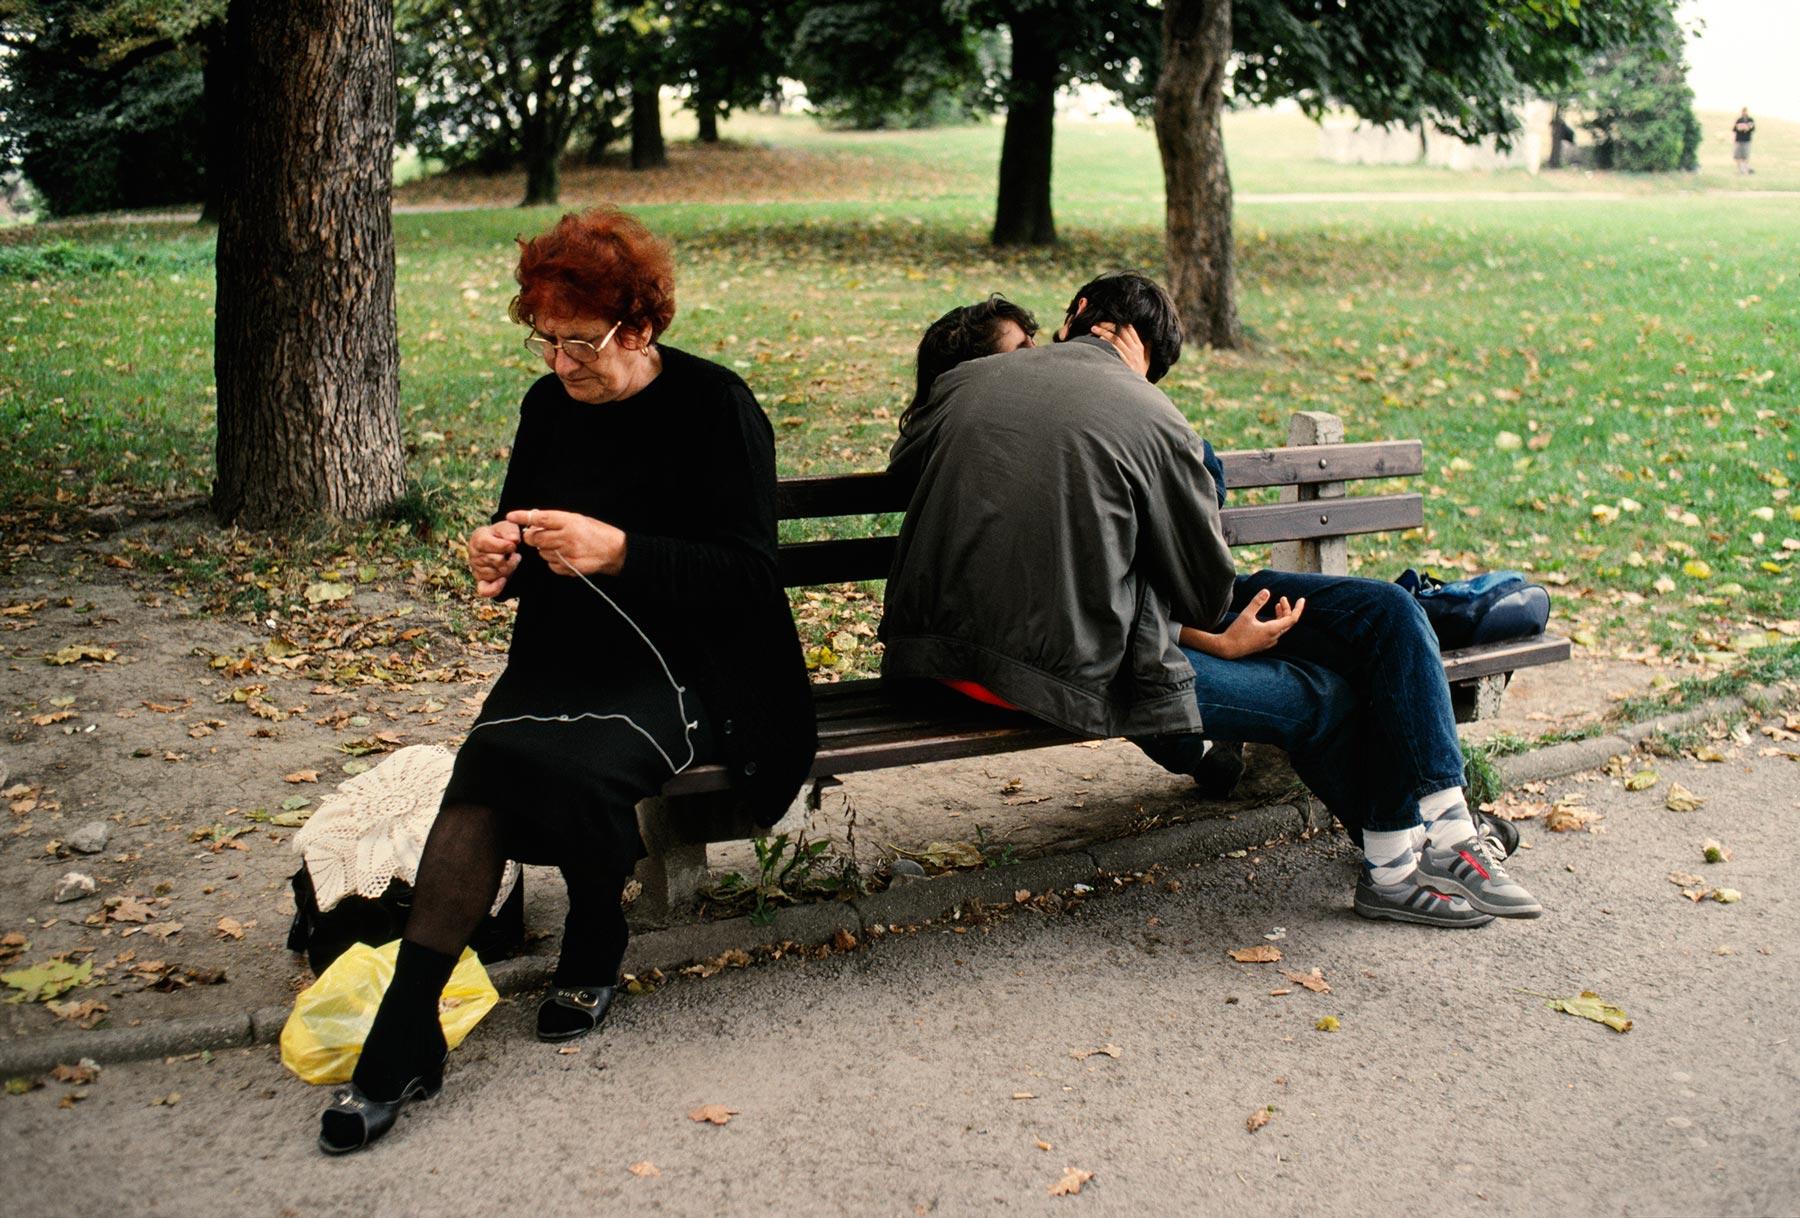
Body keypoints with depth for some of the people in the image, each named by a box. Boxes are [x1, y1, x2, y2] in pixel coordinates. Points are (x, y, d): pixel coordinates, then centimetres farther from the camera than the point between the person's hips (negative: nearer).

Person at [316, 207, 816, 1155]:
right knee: (490, 759, -28)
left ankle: (594, 937, -1)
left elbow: (749, 575, -12)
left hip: (684, 672, -5)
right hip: (563, 660, 5)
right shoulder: (548, 406, 11)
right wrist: (497, 557, -3)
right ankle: (403, 1039, -24)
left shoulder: (714, 407, -7)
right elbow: (519, 537, 23)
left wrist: (620, 551, -25)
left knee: (525, 763, -33)